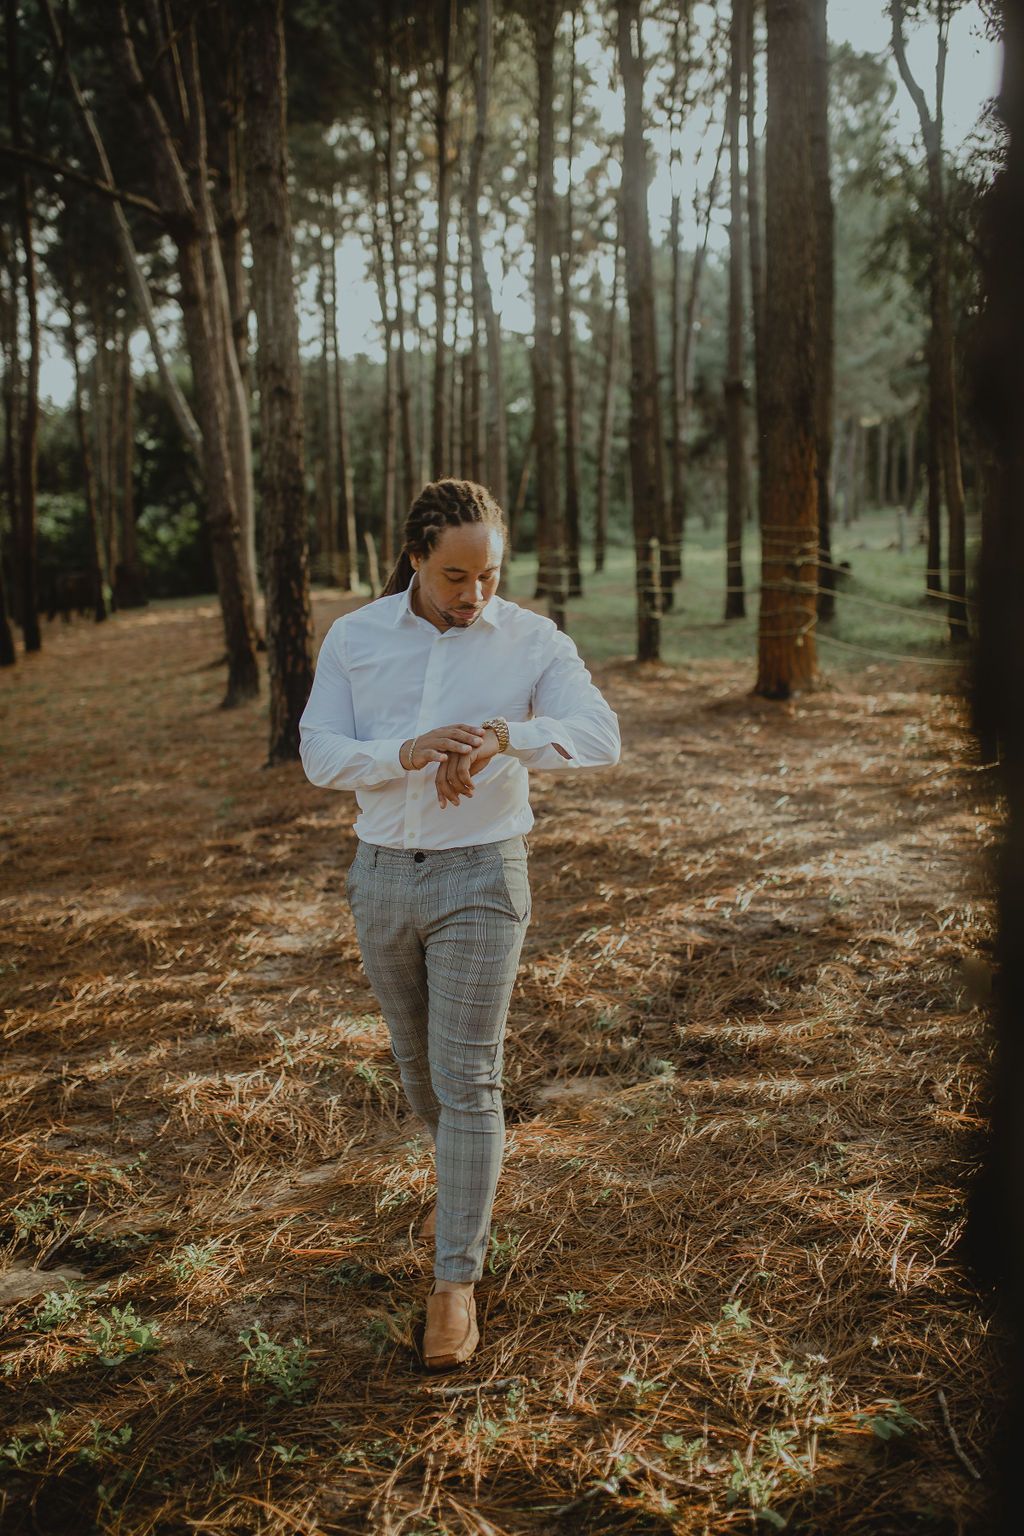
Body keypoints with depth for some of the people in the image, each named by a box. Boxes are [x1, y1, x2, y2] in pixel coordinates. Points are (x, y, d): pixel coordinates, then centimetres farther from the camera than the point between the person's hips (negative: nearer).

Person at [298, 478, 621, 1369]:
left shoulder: (532, 641, -8)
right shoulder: (354, 639, -2)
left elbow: (600, 738, -17)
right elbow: (320, 756, -8)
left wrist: (503, 736, -34)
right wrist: (409, 752, -27)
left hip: (480, 877, -3)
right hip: (383, 874, 4)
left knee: (467, 1079, -4)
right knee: (418, 1059, 18)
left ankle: (456, 1282, 6)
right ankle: (469, 1174, 47)